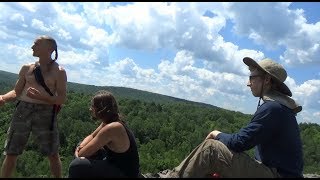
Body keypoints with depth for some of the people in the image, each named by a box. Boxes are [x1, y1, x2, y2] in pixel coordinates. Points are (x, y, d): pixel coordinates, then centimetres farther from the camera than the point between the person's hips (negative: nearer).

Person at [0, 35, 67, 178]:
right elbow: (16, 92, 13)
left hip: (45, 113, -3)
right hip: (22, 110, 3)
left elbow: (62, 99, -4)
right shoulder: (27, 68, 11)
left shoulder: (59, 72, 1)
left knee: (53, 154, 3)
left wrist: (42, 97, -21)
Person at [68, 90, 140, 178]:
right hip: (115, 162, 9)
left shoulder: (111, 128, -29)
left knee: (76, 166, -19)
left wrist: (80, 152, -2)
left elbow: (83, 153, -24)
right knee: (82, 146, 16)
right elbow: (91, 136, 12)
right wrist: (80, 147, -7)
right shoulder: (108, 122, -1)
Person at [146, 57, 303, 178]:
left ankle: (172, 176, -2)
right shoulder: (278, 105, 13)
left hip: (277, 175, -10)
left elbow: (239, 143, -22)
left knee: (210, 147, -16)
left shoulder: (272, 108, -19)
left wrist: (218, 135, -2)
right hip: (273, 170, 10)